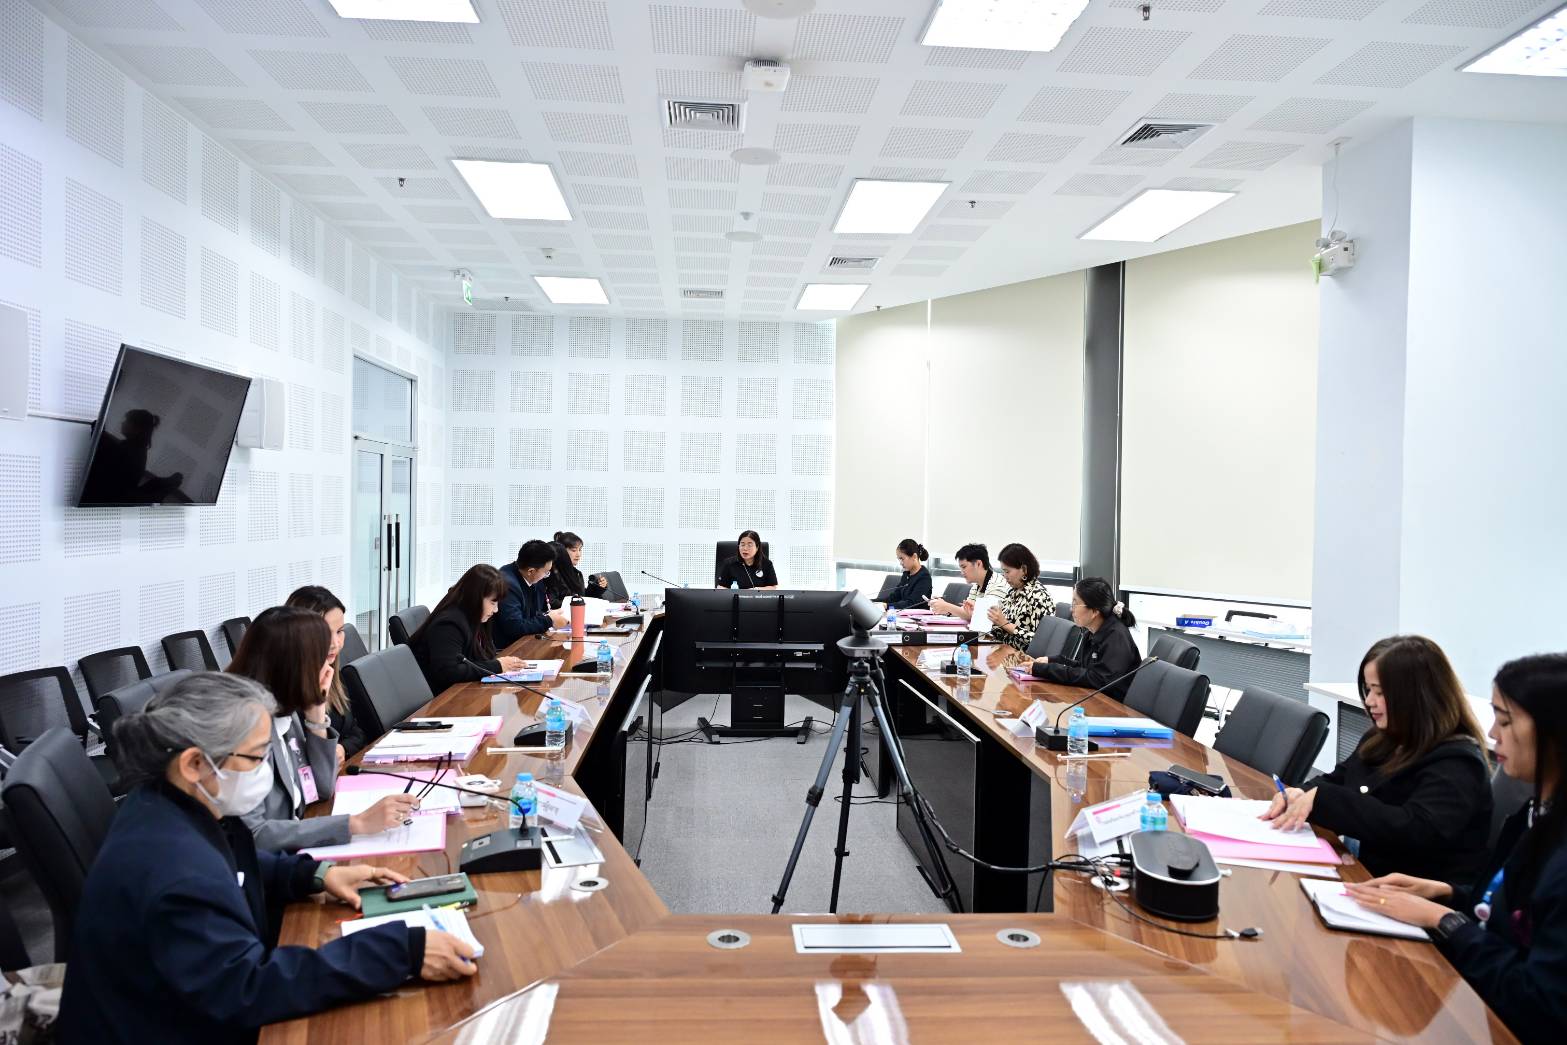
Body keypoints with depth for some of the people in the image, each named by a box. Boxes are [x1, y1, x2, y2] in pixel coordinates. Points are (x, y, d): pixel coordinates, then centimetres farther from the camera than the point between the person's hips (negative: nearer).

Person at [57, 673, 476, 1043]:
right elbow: (249, 989, -34)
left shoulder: (174, 807, -4)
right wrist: (403, 953, -36)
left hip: (195, 1009, 8)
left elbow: (230, 868, 15)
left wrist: (316, 874, 0)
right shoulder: (174, 874, -33)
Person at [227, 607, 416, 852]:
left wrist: (317, 710, -2)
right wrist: (357, 823, -27)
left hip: (290, 852, 7)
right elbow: (251, 834, -26)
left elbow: (321, 788, 9)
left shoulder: (285, 710, 3)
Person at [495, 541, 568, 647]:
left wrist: (548, 614, -4)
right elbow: (515, 627, -25)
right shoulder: (507, 584, -22)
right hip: (504, 648, -8)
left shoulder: (534, 580, 1)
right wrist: (549, 621, -16)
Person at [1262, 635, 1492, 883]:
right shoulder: (1381, 739, 9)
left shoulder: (1456, 763, -16)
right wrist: (1302, 794, -6)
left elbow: (1413, 832, -29)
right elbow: (1338, 779, 18)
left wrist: (1321, 799, -27)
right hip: (1357, 870, 8)